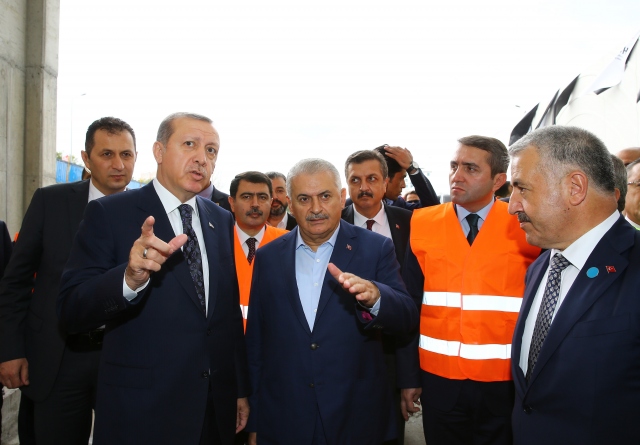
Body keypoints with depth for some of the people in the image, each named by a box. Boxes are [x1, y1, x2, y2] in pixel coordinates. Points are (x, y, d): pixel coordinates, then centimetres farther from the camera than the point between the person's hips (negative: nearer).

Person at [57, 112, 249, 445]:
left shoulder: (223, 221, 5)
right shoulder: (108, 214, -9)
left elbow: (231, 311, 10)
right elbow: (71, 312, -15)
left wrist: (241, 390, 13)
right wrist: (130, 278, -33)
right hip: (140, 412, -4)